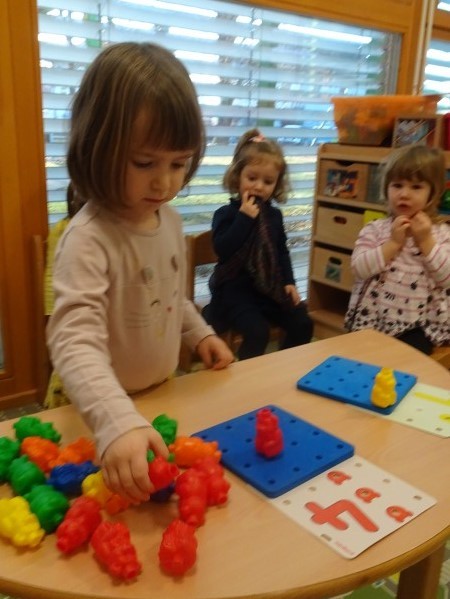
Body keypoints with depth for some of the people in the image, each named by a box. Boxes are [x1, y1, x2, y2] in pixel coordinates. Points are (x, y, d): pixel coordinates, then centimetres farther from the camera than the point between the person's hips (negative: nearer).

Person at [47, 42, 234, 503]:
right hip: (102, 412, -7)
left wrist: (200, 333, 6)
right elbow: (75, 342, -40)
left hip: (163, 392, 7)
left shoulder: (169, 219, -4)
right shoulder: (88, 239, -30)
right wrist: (118, 423, -51)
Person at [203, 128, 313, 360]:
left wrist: (289, 282, 6)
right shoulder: (226, 213, -8)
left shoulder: (274, 215, 9)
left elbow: (281, 251, 17)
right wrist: (244, 217, -24)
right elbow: (222, 250, -24)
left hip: (269, 287, 6)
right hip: (235, 289, -6)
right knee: (257, 331, -26)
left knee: (302, 324, -2)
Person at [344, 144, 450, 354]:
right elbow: (359, 268, -12)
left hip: (421, 323, 0)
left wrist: (426, 241, -15)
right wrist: (393, 243, -17)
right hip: (375, 318, 1)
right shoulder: (375, 228, 0)